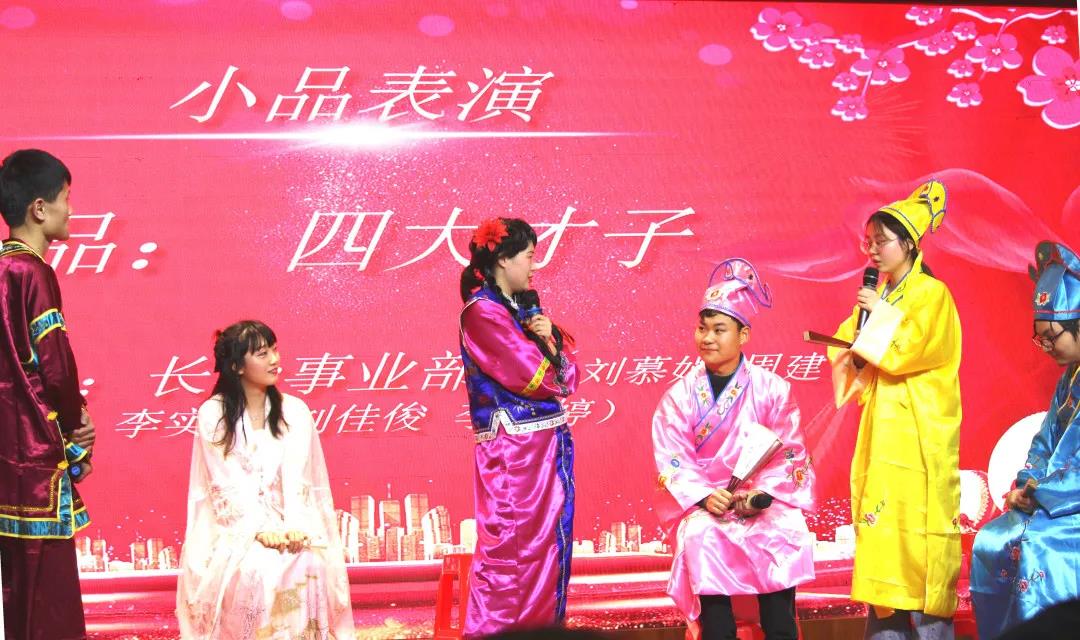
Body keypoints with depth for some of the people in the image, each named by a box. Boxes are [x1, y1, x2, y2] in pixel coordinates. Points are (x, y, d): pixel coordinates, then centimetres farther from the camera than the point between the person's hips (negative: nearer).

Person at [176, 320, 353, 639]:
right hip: (235, 526, -2)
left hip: (287, 520, 2)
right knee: (256, 570, -33)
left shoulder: (294, 411, 7)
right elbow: (227, 484, -8)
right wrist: (261, 528, -21)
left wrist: (294, 527, -19)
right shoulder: (213, 414, -2)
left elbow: (298, 477, -2)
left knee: (310, 566, -29)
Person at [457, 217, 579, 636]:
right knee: (512, 553, -6)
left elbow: (567, 377, 13)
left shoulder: (524, 310, 16)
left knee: (548, 550, 9)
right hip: (513, 449, -8)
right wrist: (550, 364, 6)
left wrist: (550, 341, -5)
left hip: (551, 445, 8)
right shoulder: (482, 312, -10)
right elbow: (534, 377, -15)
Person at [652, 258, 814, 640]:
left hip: (765, 498, 0)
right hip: (700, 501, 0)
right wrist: (704, 497, -18)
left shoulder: (772, 389, 0)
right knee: (702, 538, -31)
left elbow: (788, 454, -2)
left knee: (785, 534, -29)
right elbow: (672, 461, -2)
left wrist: (763, 494, -17)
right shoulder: (679, 396, 1)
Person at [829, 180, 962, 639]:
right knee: (881, 527, 2)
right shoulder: (881, 298, 16)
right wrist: (857, 356, -2)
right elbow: (860, 365, 18)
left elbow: (903, 351, -16)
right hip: (882, 430, 7)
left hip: (918, 433, -7)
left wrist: (879, 316, -6)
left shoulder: (932, 294, -3)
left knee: (919, 524, -11)